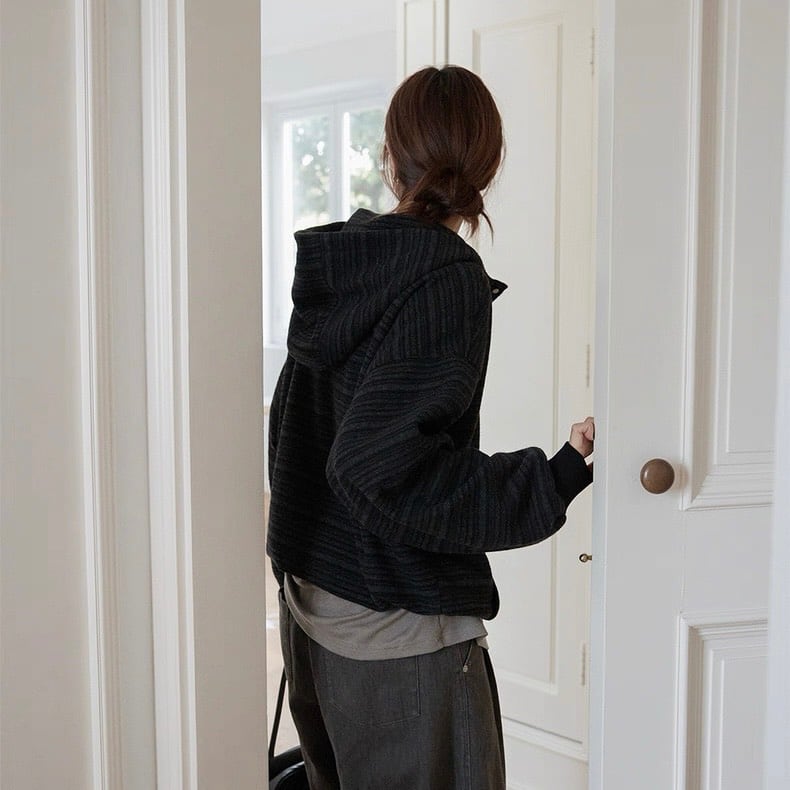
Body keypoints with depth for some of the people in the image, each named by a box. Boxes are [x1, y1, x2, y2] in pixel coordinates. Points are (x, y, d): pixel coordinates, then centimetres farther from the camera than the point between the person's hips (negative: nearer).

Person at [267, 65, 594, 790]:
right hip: (399, 628, -8)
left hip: (309, 604, 8)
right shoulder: (449, 278, -18)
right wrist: (554, 480, -22)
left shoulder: (339, 265, 4)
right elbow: (377, 468, -26)